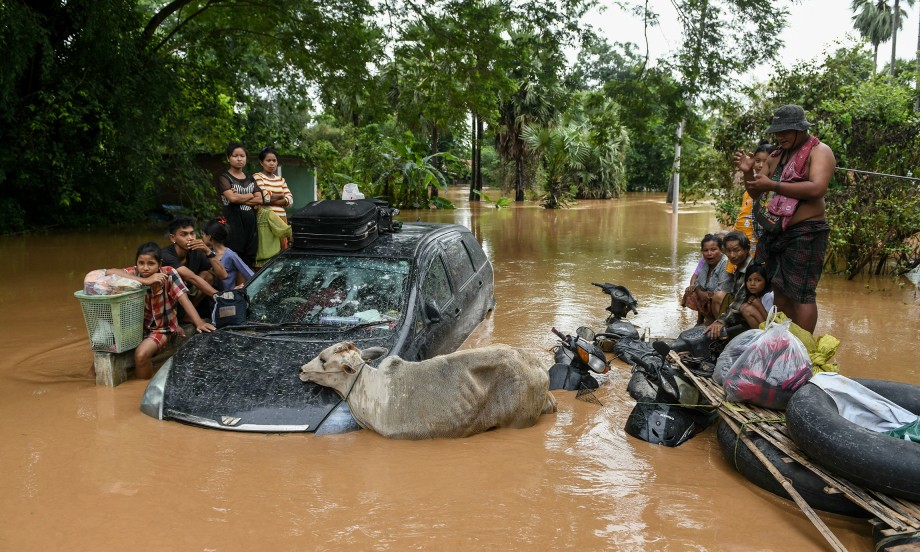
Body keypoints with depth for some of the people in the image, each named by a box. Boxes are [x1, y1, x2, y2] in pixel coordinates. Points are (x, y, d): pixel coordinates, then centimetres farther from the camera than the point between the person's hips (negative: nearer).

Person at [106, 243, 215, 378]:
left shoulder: (169, 274, -18)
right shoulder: (135, 273, -14)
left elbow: (184, 300, -22)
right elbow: (109, 272, -30)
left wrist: (199, 323, -36)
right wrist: (145, 281, -37)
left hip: (162, 328, -3)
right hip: (139, 325, 3)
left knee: (141, 354, -25)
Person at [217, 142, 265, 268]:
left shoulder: (250, 179, 19)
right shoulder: (224, 178, 2)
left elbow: (260, 200, 5)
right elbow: (232, 197, -15)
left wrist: (240, 198, -7)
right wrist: (251, 195, 0)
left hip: (251, 224, 5)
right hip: (233, 224, -5)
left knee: (249, 262, 3)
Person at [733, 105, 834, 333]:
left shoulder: (819, 151, -4)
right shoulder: (776, 156, 18)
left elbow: (817, 188, -21)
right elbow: (756, 193, 20)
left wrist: (773, 185, -21)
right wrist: (748, 173, 0)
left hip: (803, 234, -8)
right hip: (773, 232, 8)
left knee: (801, 293, -7)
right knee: (778, 289, 10)